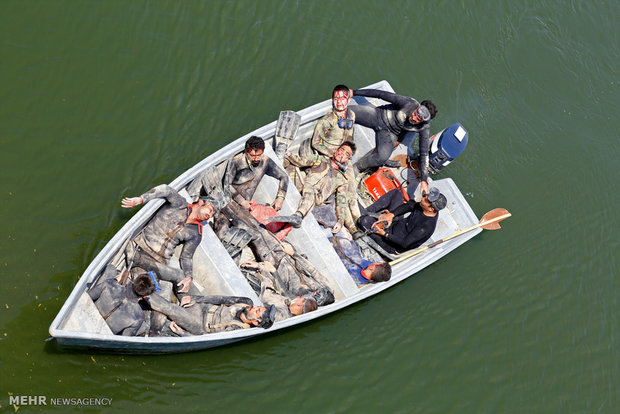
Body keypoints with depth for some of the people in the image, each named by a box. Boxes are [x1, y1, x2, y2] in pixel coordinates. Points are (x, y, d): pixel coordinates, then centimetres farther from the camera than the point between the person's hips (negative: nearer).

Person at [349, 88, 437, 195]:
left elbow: (424, 153, -18)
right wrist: (355, 92, -15)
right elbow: (381, 94, -20)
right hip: (378, 115, 1)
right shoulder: (408, 102, -28)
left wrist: (424, 180, -24)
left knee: (383, 156, -32)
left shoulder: (424, 127, -22)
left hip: (390, 133, 0)